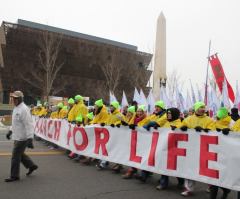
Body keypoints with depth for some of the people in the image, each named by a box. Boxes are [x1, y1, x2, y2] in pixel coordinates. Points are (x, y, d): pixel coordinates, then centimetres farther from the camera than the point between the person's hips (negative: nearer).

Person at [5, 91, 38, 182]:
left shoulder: (24, 109, -20)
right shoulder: (16, 108, 12)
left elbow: (29, 124, -24)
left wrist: (30, 139, -26)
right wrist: (11, 131, 27)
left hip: (22, 137, -10)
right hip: (17, 136, 10)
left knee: (15, 156, -1)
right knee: (19, 154, 19)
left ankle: (14, 176, 12)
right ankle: (31, 165, 34)